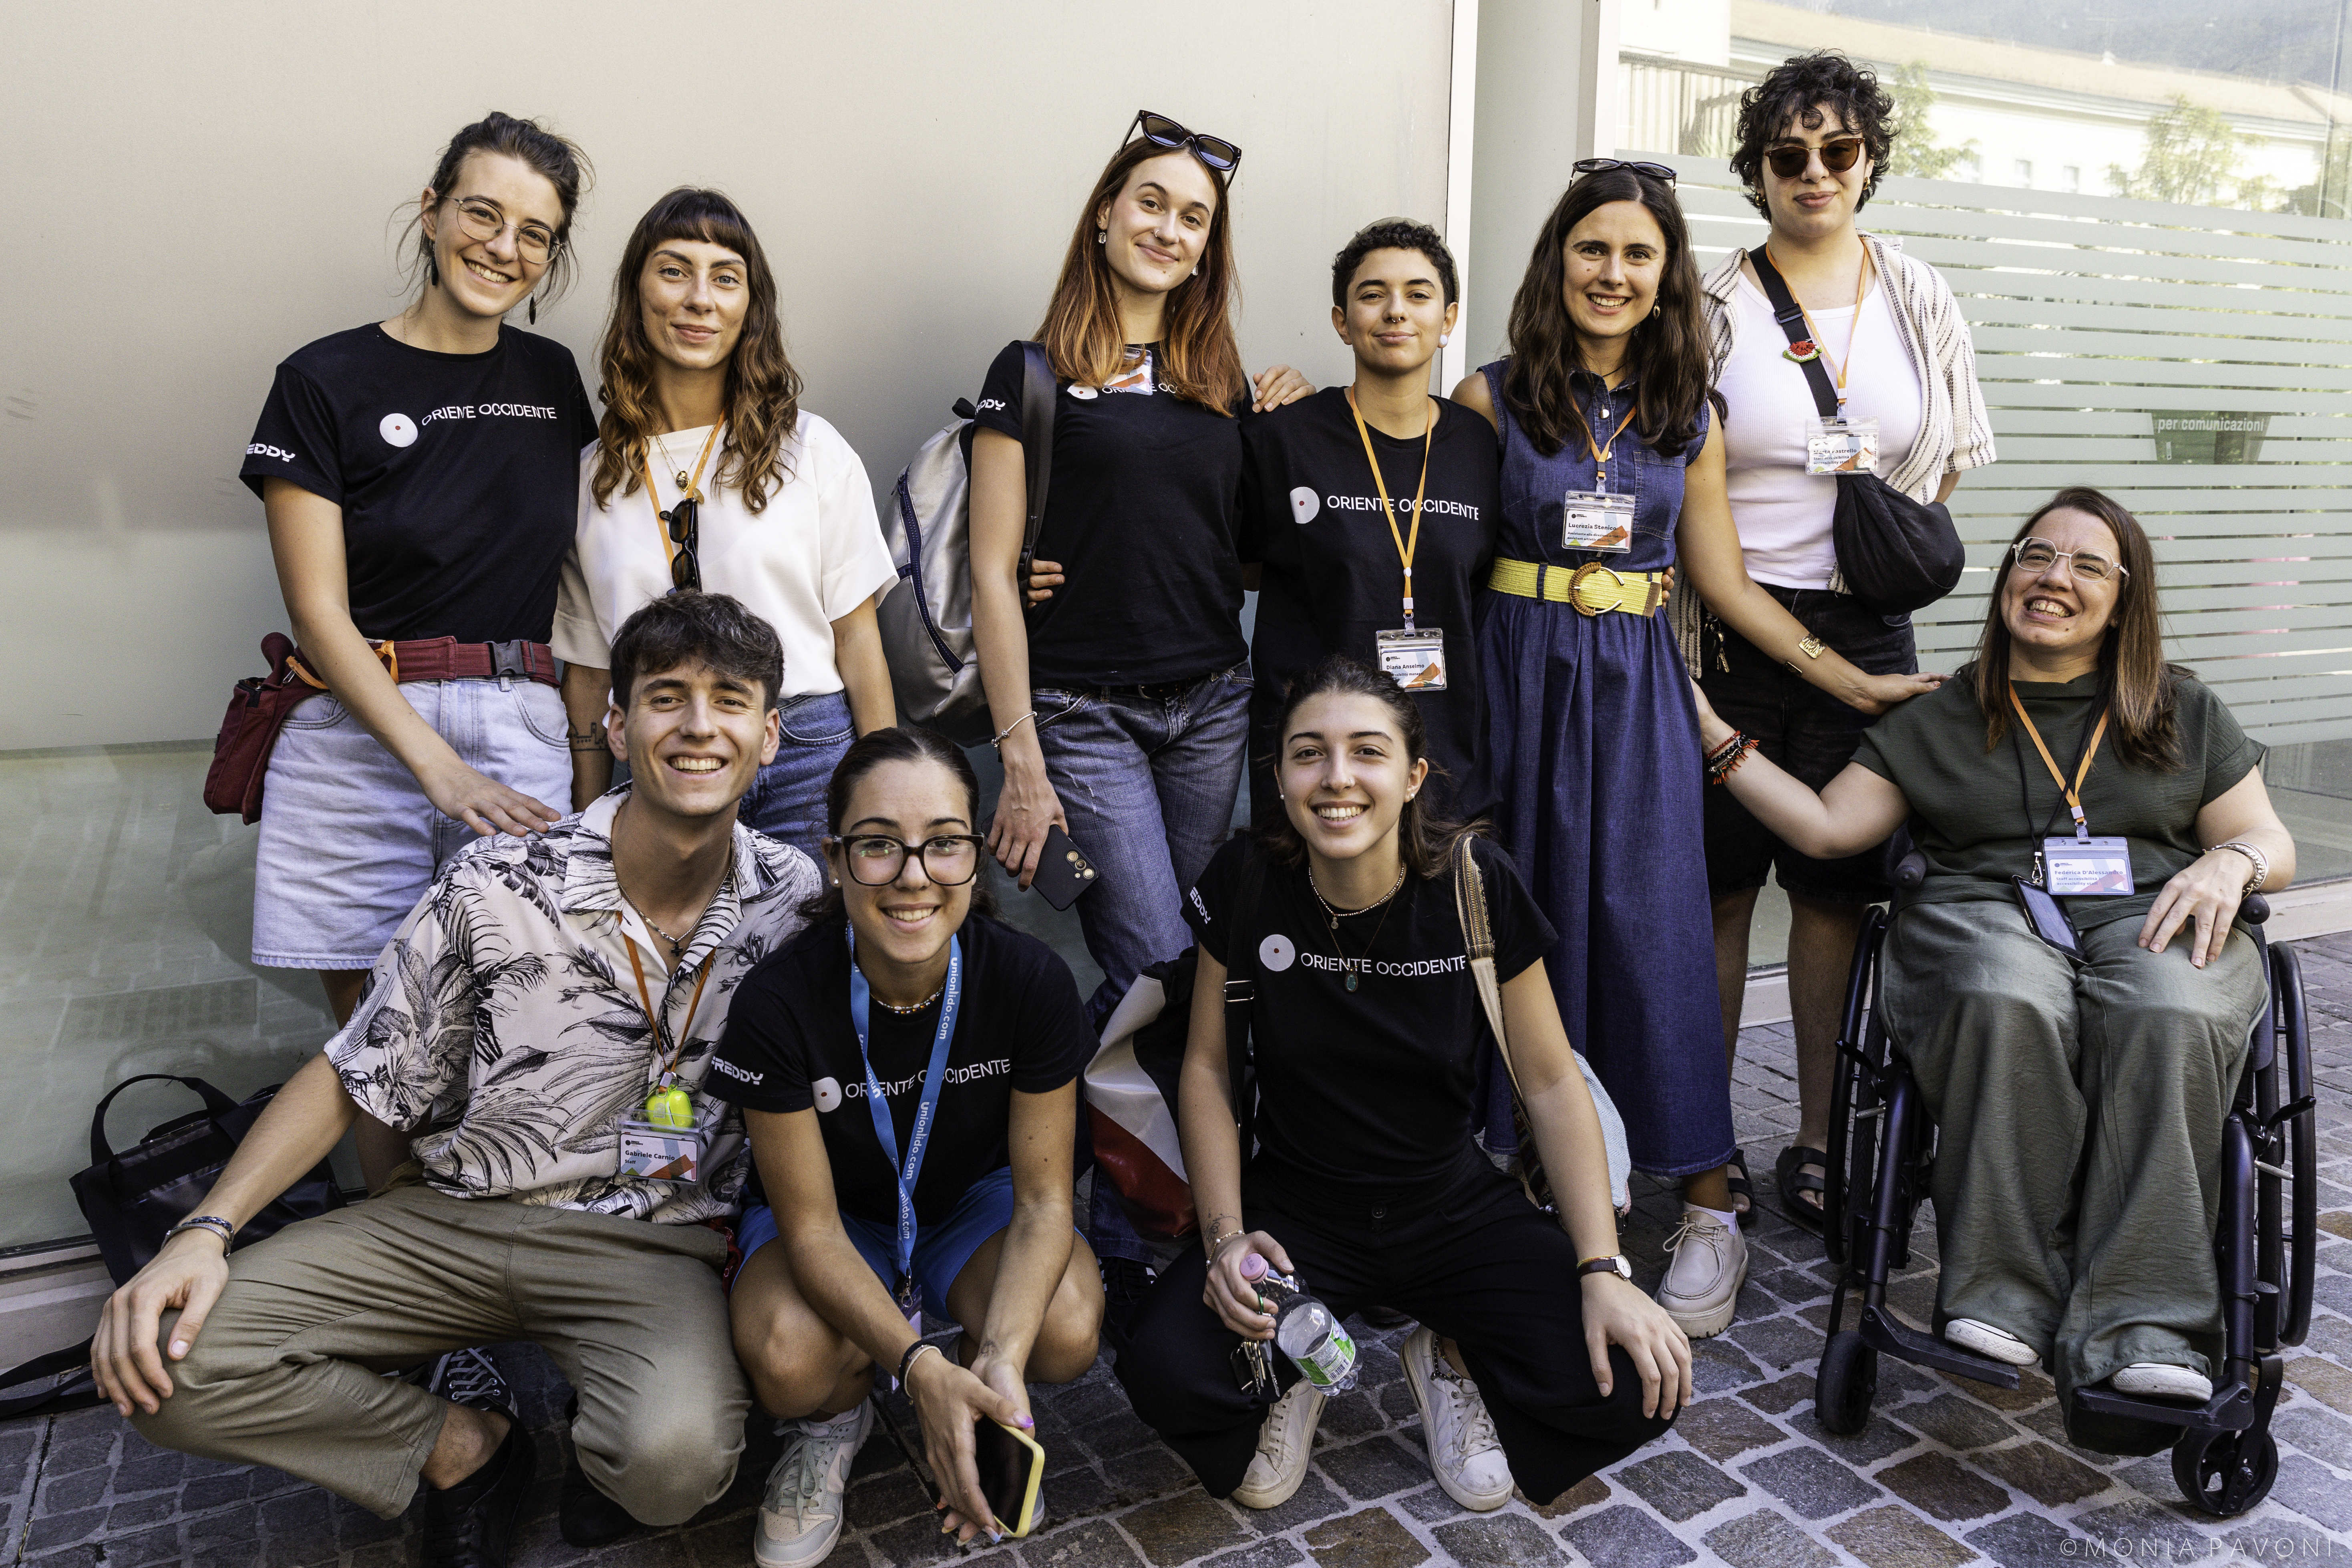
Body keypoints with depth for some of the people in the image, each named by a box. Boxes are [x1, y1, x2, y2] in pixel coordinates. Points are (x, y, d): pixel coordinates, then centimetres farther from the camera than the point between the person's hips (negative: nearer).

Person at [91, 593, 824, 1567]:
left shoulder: (800, 901, -7)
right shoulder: (495, 893, -10)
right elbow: (355, 1080, 1)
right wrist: (207, 1230, -12)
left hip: (651, 1244, -1)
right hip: (456, 1219, 2)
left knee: (675, 1461, -32)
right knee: (161, 1362, -16)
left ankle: (605, 1446, 8)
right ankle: (463, 1448, 6)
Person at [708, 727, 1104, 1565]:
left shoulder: (1032, 980, -24)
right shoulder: (778, 1002, -28)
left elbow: (1044, 1198, -18)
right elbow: (810, 1224, -22)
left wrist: (1000, 1359, -36)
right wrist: (920, 1365, -37)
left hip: (974, 1198, 1)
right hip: (833, 1216, -1)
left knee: (1066, 1332, -29)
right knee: (789, 1361, -33)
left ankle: (983, 1403, 8)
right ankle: (835, 1419, 6)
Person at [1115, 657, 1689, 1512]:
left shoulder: (1476, 884, -15)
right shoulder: (1246, 882, -13)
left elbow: (1551, 1082, -7)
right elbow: (1207, 1065, -3)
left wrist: (1604, 1271, -15)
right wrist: (1226, 1237, -14)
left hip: (1455, 1209, 0)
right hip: (1295, 1209, 0)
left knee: (1635, 1385, -21)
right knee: (1166, 1370, -27)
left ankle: (1453, 1362, 11)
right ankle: (1294, 1372, 9)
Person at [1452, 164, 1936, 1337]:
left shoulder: (1690, 419, 11)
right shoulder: (1492, 400, 2)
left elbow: (1725, 584, 12)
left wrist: (1856, 682, 10)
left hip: (1637, 690, 2)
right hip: (1519, 678, -1)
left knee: (1655, 927, -3)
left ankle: (1709, 1214, 9)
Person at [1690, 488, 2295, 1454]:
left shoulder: (2186, 714, 22)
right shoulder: (1936, 724, 19)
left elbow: (2273, 846, 19)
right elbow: (1827, 828, 11)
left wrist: (2231, 862, -6)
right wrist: (1712, 735, 6)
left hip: (2153, 921, 1)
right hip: (1984, 917, -1)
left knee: (2167, 1019, -37)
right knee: (2009, 1002, -39)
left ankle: (2138, 1339, -43)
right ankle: (2006, 1305, -40)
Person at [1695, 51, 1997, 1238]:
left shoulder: (1919, 298, 9)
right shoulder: (1714, 306, 0)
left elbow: (1952, 461, 18)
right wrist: (1684, 638, -8)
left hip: (1865, 632, 3)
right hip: (1728, 631, -2)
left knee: (1838, 884, 6)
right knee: (1718, 885, 2)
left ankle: (1820, 1143, 18)